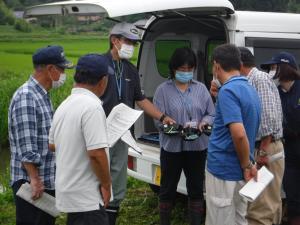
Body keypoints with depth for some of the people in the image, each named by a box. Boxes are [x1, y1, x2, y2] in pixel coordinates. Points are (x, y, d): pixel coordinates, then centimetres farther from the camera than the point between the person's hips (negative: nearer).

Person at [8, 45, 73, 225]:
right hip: (31, 182, -9)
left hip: (48, 180, 10)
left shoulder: (43, 95, 12)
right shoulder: (26, 97, -19)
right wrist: (35, 179, -23)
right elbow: (26, 147, -23)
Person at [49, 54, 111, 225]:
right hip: (87, 197, -9)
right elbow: (96, 153, -25)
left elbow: (52, 145, 19)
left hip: (69, 192, 9)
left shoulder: (64, 105, 8)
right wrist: (106, 184, -13)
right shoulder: (92, 106, -20)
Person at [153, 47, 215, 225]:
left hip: (197, 147, 2)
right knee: (168, 188, 11)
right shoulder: (163, 90, -3)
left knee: (196, 188, 11)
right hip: (171, 147, -2)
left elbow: (212, 115, 6)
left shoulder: (201, 88, 4)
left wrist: (204, 122, -16)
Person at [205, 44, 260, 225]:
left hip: (224, 171, -9)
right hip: (240, 172, 9)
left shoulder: (227, 90, -19)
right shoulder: (250, 89, 10)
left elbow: (239, 134, -28)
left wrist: (247, 166, -17)